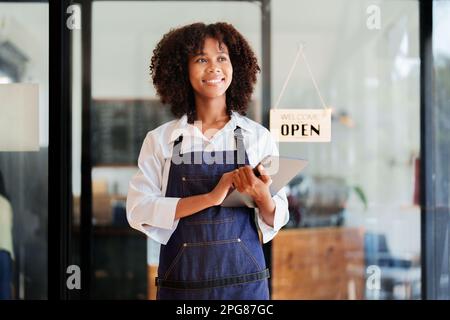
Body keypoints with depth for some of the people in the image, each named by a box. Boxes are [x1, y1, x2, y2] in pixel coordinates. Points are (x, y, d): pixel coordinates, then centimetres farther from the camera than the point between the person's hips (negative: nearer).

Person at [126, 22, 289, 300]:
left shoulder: (259, 137, 0)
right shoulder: (160, 140, 0)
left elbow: (276, 220, 3)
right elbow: (138, 210, -9)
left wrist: (262, 198, -18)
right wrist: (211, 198, -17)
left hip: (245, 280, 0)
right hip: (181, 282, 0)